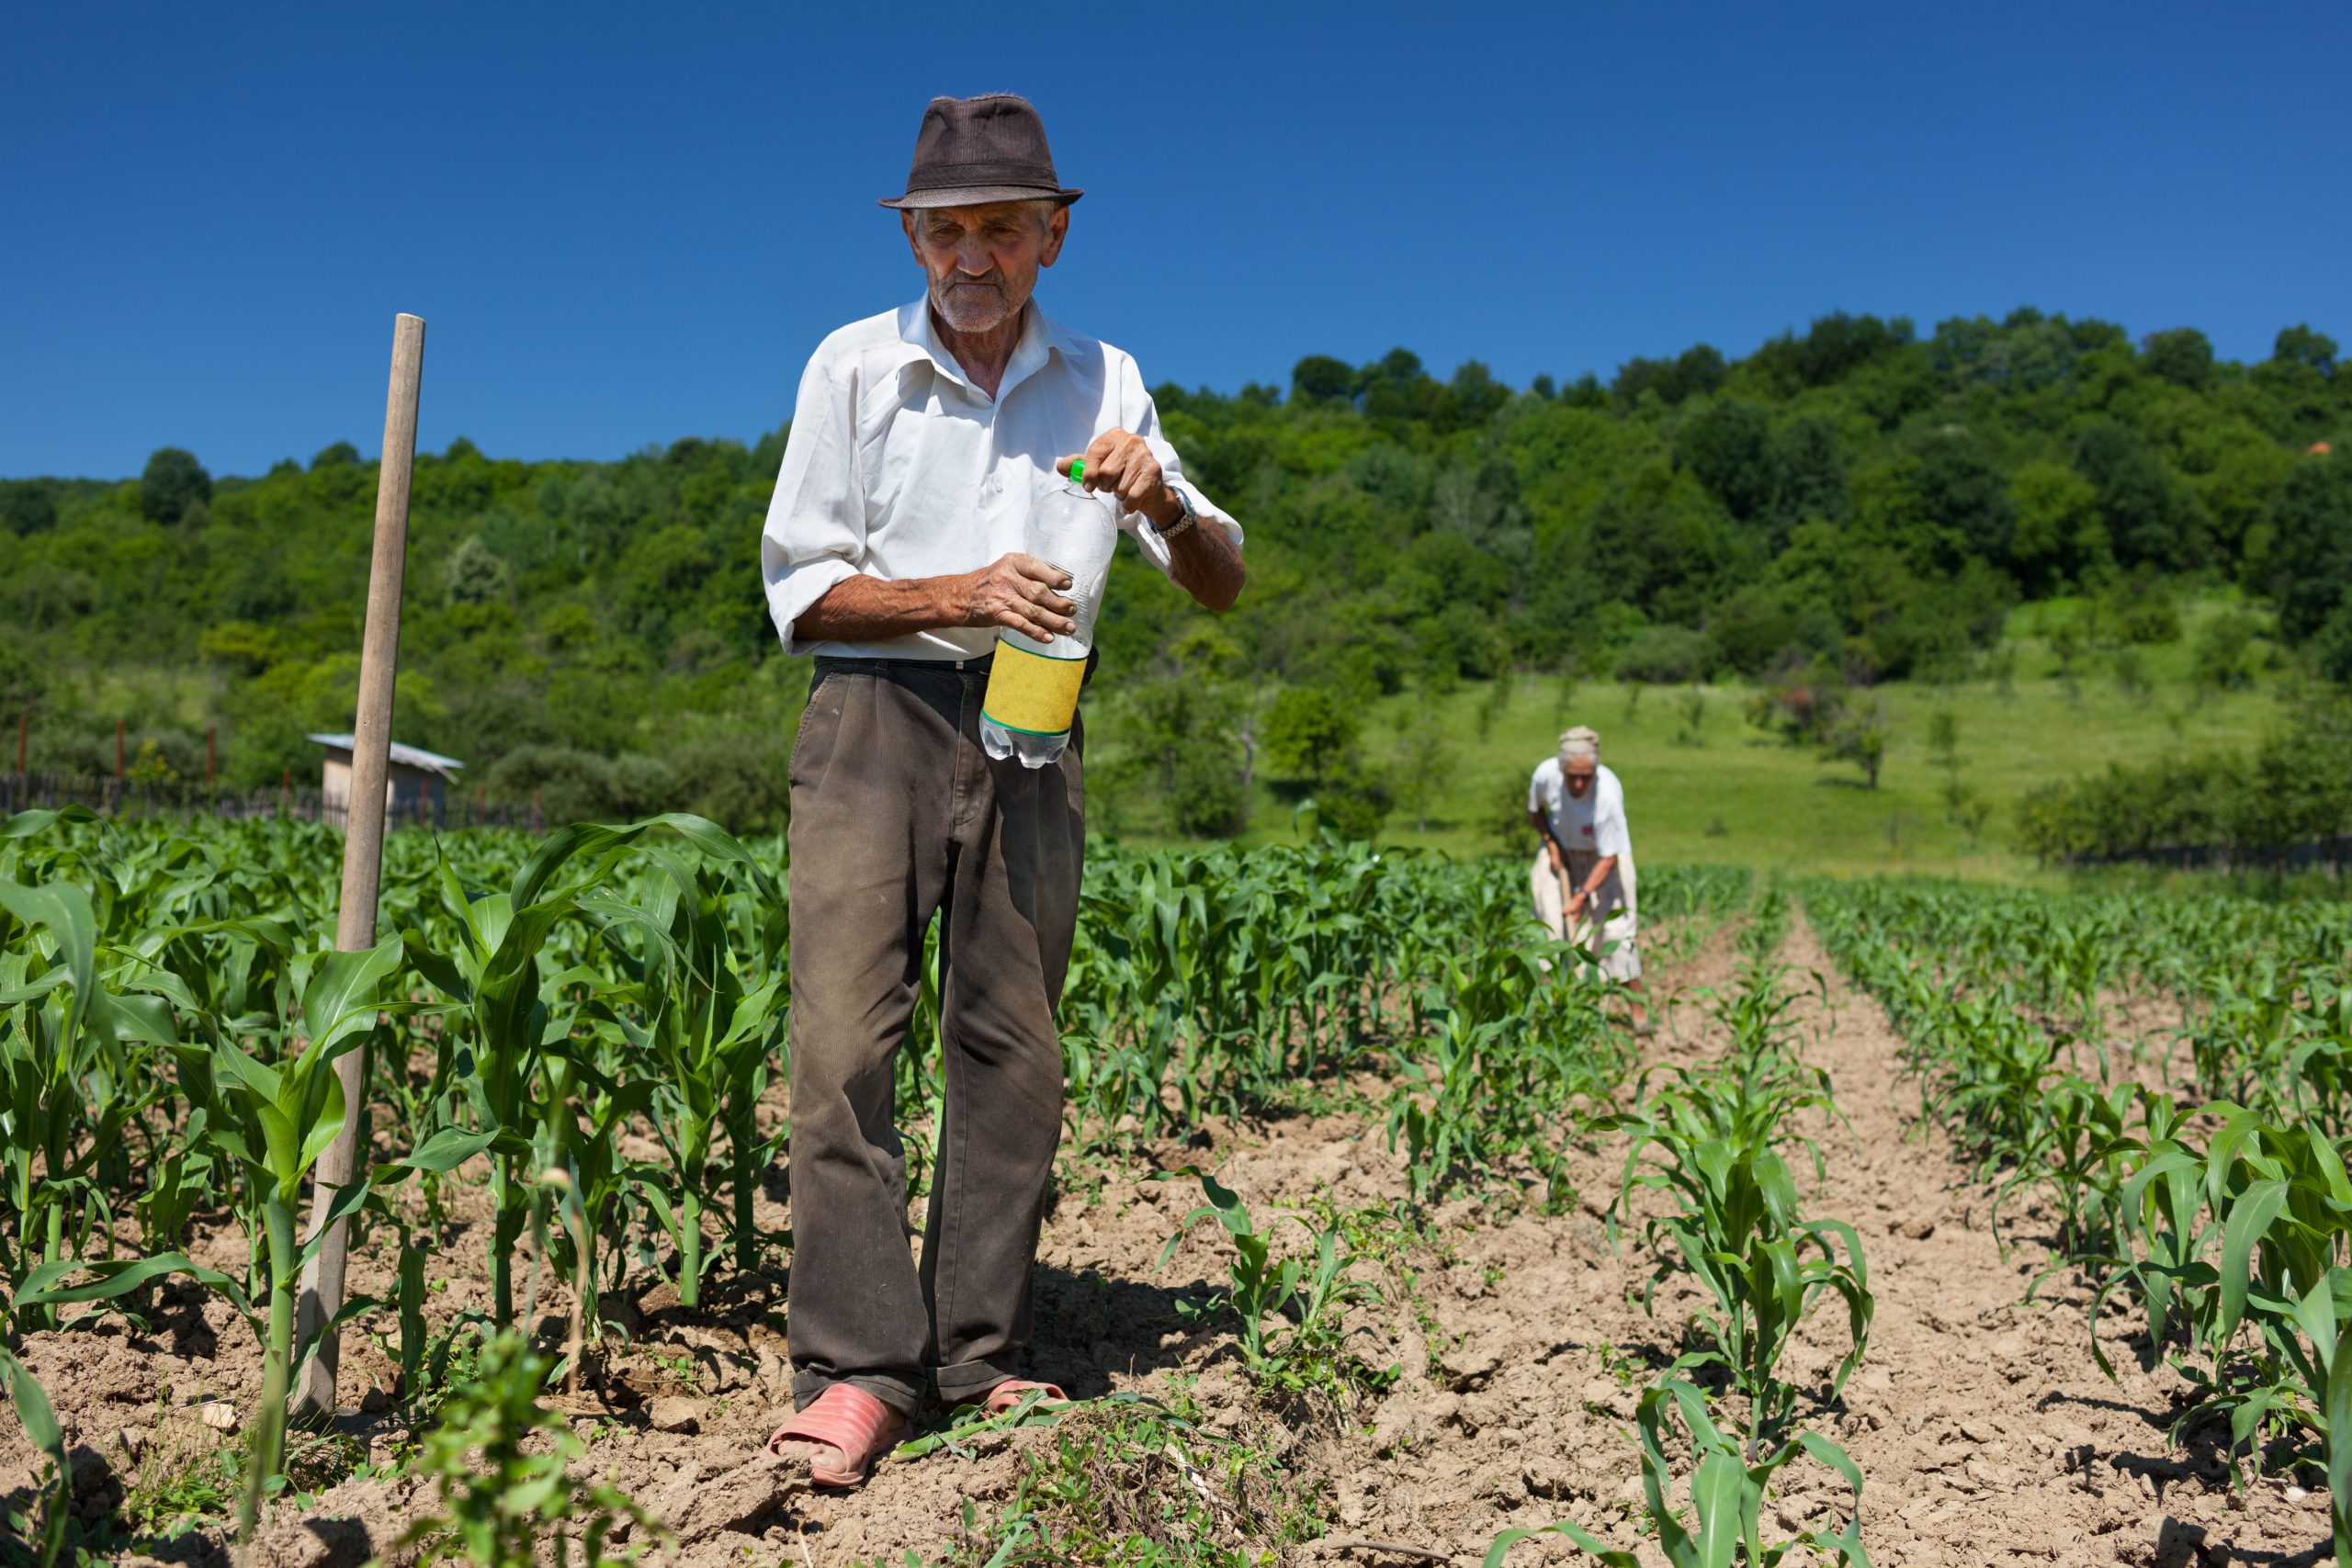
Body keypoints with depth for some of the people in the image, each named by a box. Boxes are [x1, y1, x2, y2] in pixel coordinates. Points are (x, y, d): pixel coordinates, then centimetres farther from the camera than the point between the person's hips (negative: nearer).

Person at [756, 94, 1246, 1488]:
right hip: (875, 711, -2)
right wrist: (960, 598, -14)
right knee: (844, 1031, -13)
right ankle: (857, 1366, -8)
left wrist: (1162, 503, -11)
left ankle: (983, 1356, 11)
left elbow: (1224, 587, 10)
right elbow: (799, 589, 1)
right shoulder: (854, 367, 4)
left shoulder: (1103, 382, 11)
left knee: (1012, 1047, 2)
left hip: (1027, 731, 2)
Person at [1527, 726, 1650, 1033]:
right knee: (1550, 924, -5)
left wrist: (1583, 895, -34)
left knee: (1616, 930, -11)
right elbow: (1534, 810, 0)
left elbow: (1608, 858, -27)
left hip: (1603, 856, -3)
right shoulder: (1545, 774, -25)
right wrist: (1550, 843, -13)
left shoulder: (1608, 794, -35)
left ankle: (1638, 1007, -1)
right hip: (1562, 853, 3)